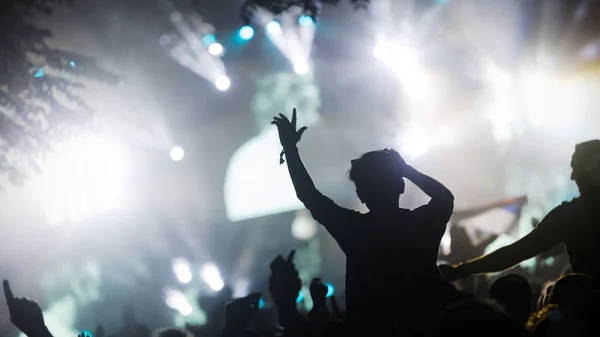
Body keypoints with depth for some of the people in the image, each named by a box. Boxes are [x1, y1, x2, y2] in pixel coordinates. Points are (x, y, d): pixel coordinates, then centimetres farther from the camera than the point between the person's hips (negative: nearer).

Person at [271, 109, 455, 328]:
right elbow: (445, 196, 15)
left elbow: (310, 197, -2)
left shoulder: (353, 228, -12)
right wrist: (404, 168, 13)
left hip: (369, 327, -1)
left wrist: (290, 148, 5)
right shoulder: (423, 223, -8)